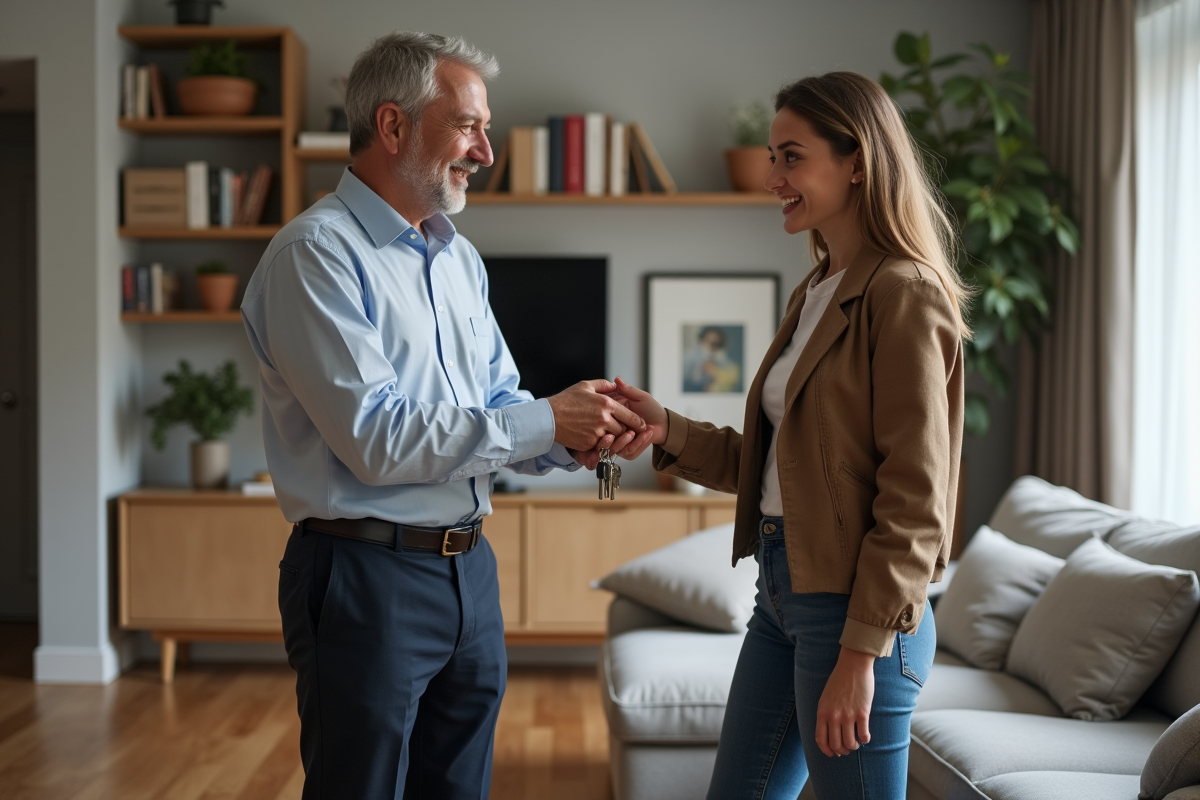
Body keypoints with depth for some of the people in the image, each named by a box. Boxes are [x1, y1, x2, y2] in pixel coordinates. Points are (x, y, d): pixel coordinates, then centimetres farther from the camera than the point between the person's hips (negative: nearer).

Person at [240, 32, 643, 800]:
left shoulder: (459, 259, 13)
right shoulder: (316, 254, -13)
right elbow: (375, 437, -22)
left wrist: (575, 440, -5)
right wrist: (546, 422, -17)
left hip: (469, 568, 8)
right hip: (367, 573, -8)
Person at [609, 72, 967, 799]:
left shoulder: (904, 297, -14)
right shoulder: (815, 294, 13)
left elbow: (914, 499, -18)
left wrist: (861, 653, -19)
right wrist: (669, 430, 1)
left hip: (853, 606, -9)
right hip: (783, 589, 9)